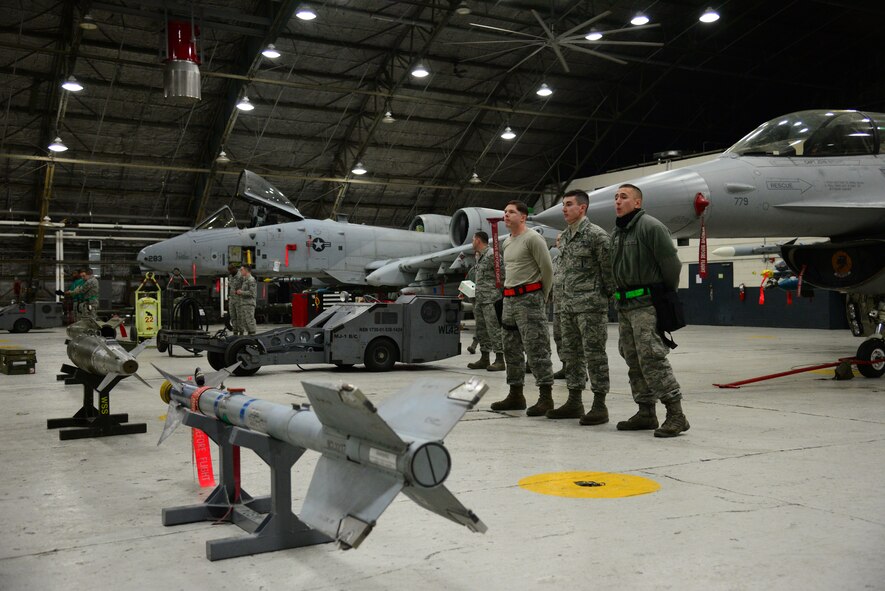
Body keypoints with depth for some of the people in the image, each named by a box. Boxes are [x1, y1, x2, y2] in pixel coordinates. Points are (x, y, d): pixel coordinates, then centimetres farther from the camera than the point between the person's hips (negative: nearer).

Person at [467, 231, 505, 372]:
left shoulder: (492, 255, -11)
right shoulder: (478, 256, 18)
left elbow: (503, 276, -14)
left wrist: (498, 294, -13)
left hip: (490, 299, -10)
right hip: (479, 299, 10)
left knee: (494, 329, -9)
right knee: (481, 330, 12)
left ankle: (499, 360, -6)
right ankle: (484, 359, 19)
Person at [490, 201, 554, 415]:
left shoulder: (533, 239, -10)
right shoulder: (507, 242, 17)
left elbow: (547, 269, -11)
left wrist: (542, 297, -3)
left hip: (529, 299, -9)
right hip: (509, 300, 9)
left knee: (536, 349, -9)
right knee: (511, 349, 12)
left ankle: (546, 397, -5)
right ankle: (515, 395, 21)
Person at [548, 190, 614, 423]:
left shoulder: (596, 235, -9)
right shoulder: (565, 237, 16)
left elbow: (609, 268, -10)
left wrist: (609, 295, -7)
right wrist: (560, 302, 17)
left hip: (590, 305, -8)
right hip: (567, 307, 8)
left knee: (594, 354, -4)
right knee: (571, 354, 12)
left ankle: (599, 405, 3)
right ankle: (574, 402, 20)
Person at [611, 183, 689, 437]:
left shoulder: (650, 226, -11)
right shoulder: (616, 232, 16)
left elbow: (671, 263, -12)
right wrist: (619, 295, 15)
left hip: (646, 304, -9)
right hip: (624, 304, 9)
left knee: (651, 357, -14)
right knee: (633, 360, 11)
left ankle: (676, 415, -10)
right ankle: (646, 413, 19)